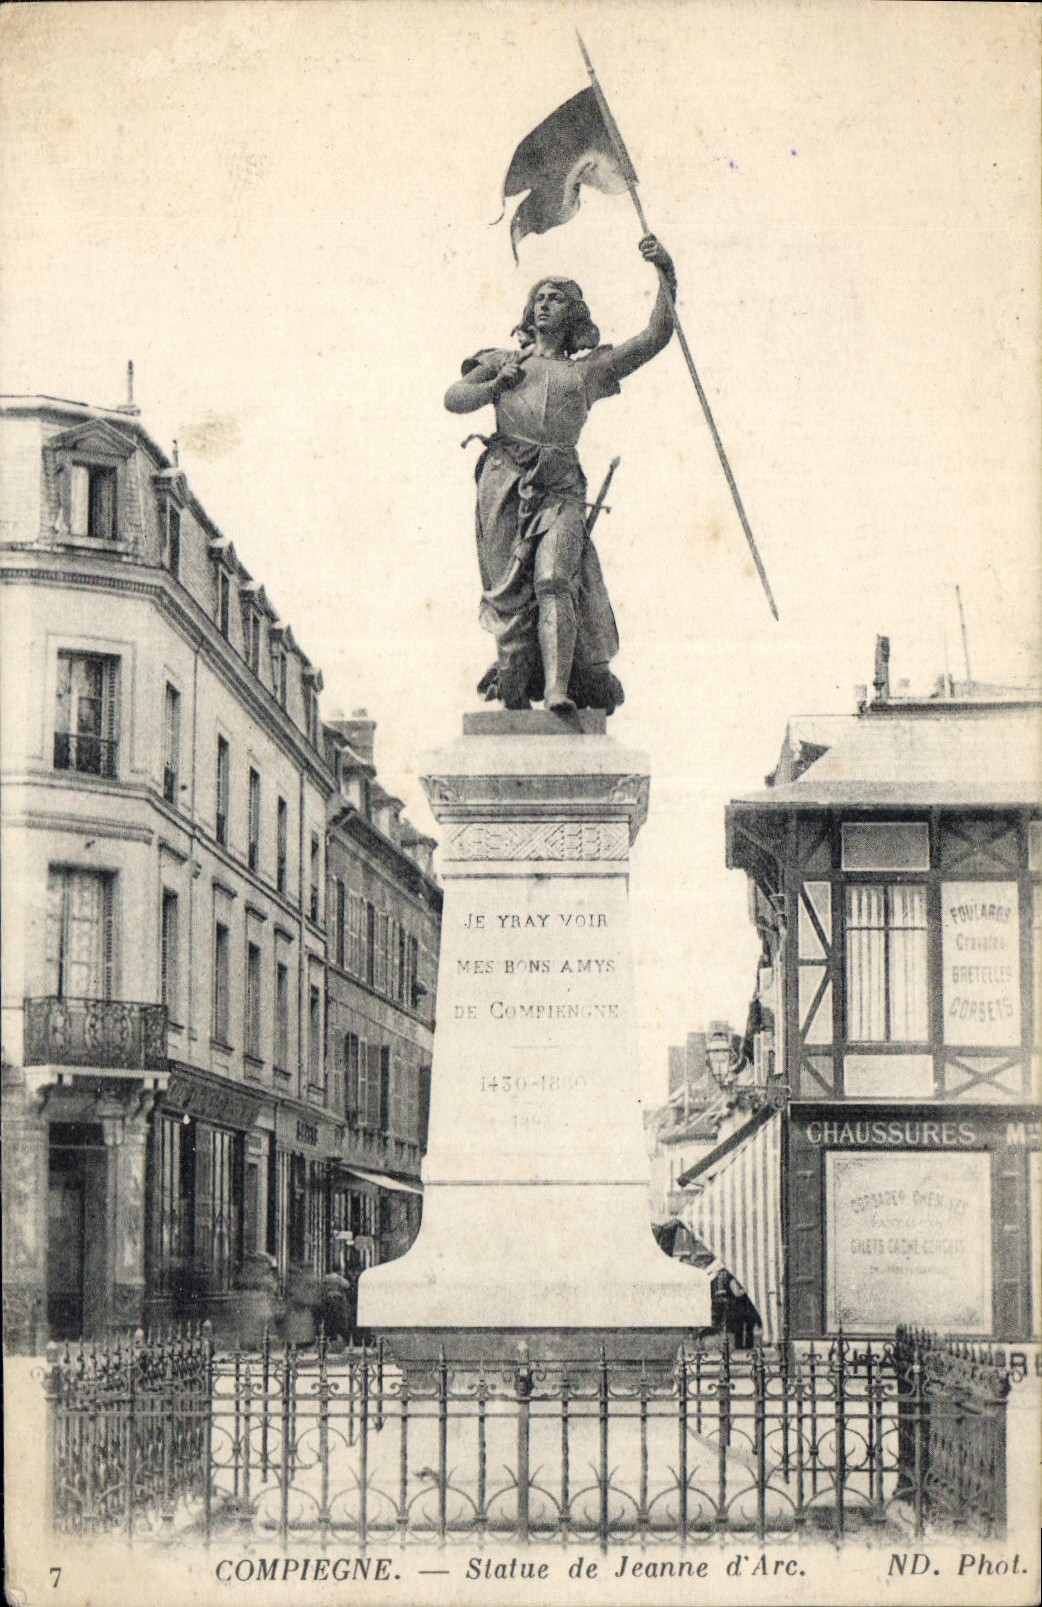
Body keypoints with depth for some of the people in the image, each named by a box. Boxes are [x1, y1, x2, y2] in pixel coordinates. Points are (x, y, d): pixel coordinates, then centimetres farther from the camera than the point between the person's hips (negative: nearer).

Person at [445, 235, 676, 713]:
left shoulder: (590, 368, 25)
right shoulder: (507, 361, 26)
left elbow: (656, 336, 21)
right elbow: (453, 398, 17)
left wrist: (666, 275, 13)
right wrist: (497, 383, 1)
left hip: (560, 482, -1)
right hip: (505, 477, 1)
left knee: (554, 579, -20)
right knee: (510, 592, -7)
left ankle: (558, 689, -29)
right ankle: (513, 693, 1)